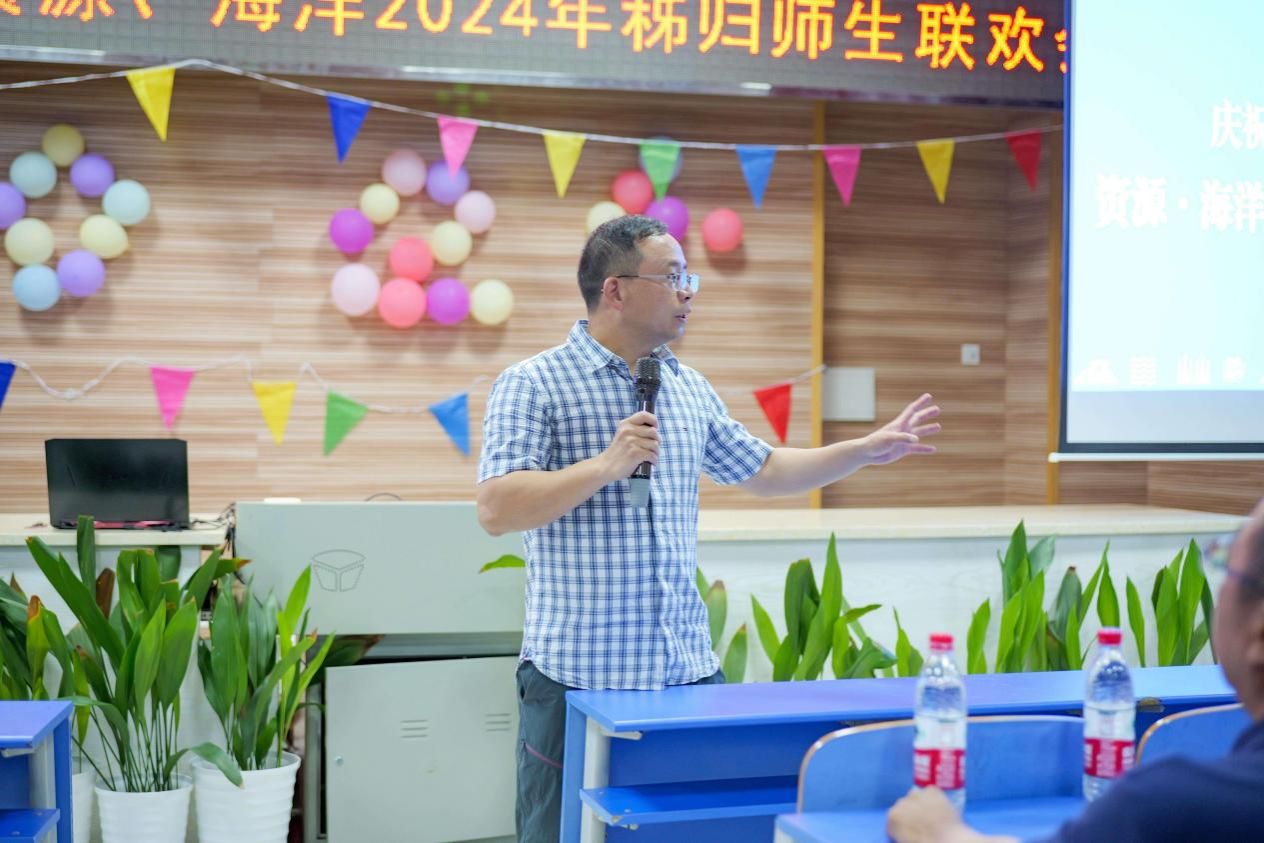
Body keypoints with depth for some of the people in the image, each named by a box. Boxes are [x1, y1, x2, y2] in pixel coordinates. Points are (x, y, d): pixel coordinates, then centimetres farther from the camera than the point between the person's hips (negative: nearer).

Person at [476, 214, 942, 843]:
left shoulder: (690, 389, 13)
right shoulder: (533, 384, -6)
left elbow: (761, 471, 25)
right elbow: (496, 510, -16)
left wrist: (866, 450, 21)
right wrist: (607, 465, -21)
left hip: (690, 668, 6)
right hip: (577, 673, -6)